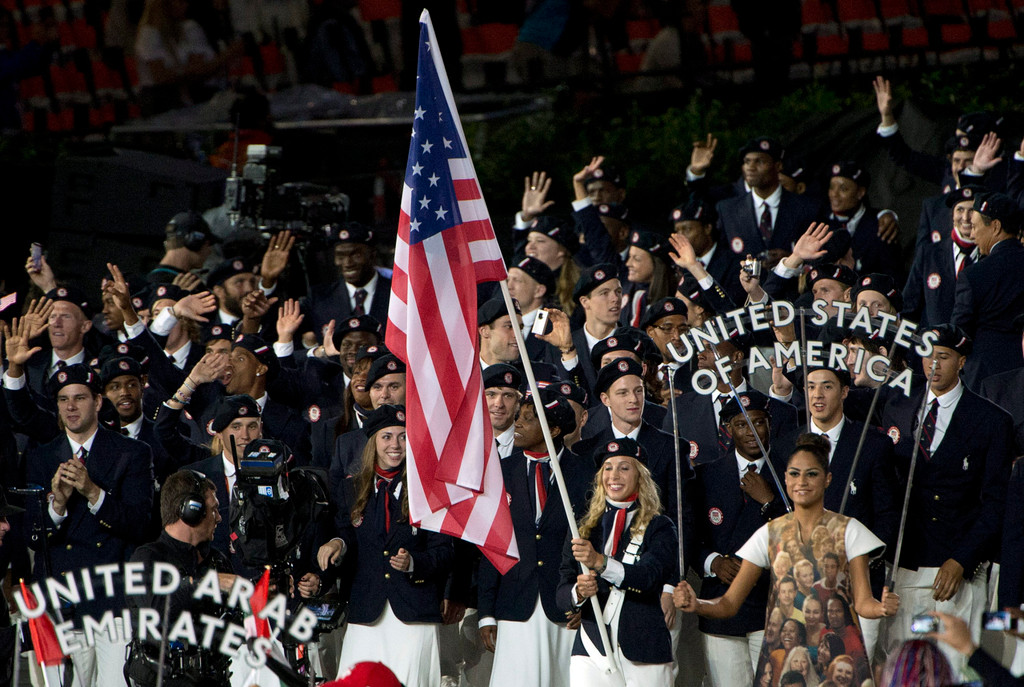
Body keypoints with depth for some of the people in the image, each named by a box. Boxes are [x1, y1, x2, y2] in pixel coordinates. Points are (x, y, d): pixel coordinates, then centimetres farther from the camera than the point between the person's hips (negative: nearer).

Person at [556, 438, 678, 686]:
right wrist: (579, 592, -17)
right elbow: (562, 595, 7)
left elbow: (649, 576, -15)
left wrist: (600, 562, -29)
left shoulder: (658, 527, 4)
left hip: (644, 657, -2)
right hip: (591, 651, 2)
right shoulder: (585, 528, 13)